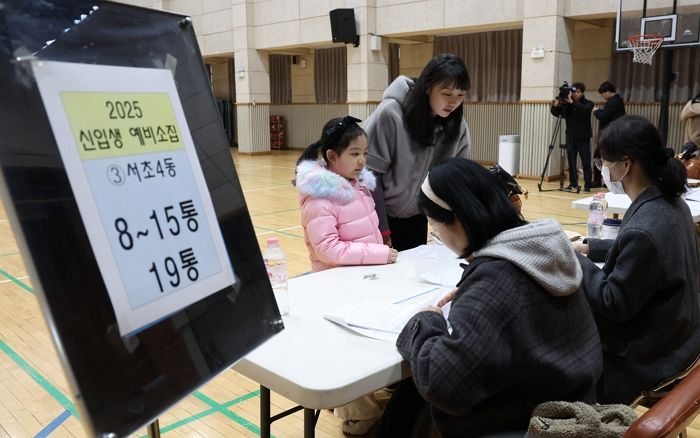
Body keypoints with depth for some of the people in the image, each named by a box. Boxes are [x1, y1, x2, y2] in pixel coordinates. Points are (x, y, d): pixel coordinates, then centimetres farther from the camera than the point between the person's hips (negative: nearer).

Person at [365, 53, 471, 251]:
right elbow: (369, 173, -18)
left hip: (416, 218, 4)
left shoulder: (457, 125, -9)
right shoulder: (391, 114, -23)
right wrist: (381, 230, -14)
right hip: (378, 215, -4)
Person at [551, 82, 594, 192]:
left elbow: (585, 110, -25)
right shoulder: (566, 103, 3)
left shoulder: (588, 103, -3)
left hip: (583, 138, -3)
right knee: (571, 162, 6)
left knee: (586, 162, -5)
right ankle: (573, 184, 16)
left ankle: (587, 186, -3)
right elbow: (555, 113, -3)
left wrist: (572, 102, -34)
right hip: (571, 137, 3)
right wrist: (555, 105, -23)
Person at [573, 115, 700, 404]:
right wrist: (589, 248, 8)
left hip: (646, 359, -9)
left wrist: (574, 260, -16)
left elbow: (614, 305, -25)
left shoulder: (643, 229, -33)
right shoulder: (670, 203, -3)